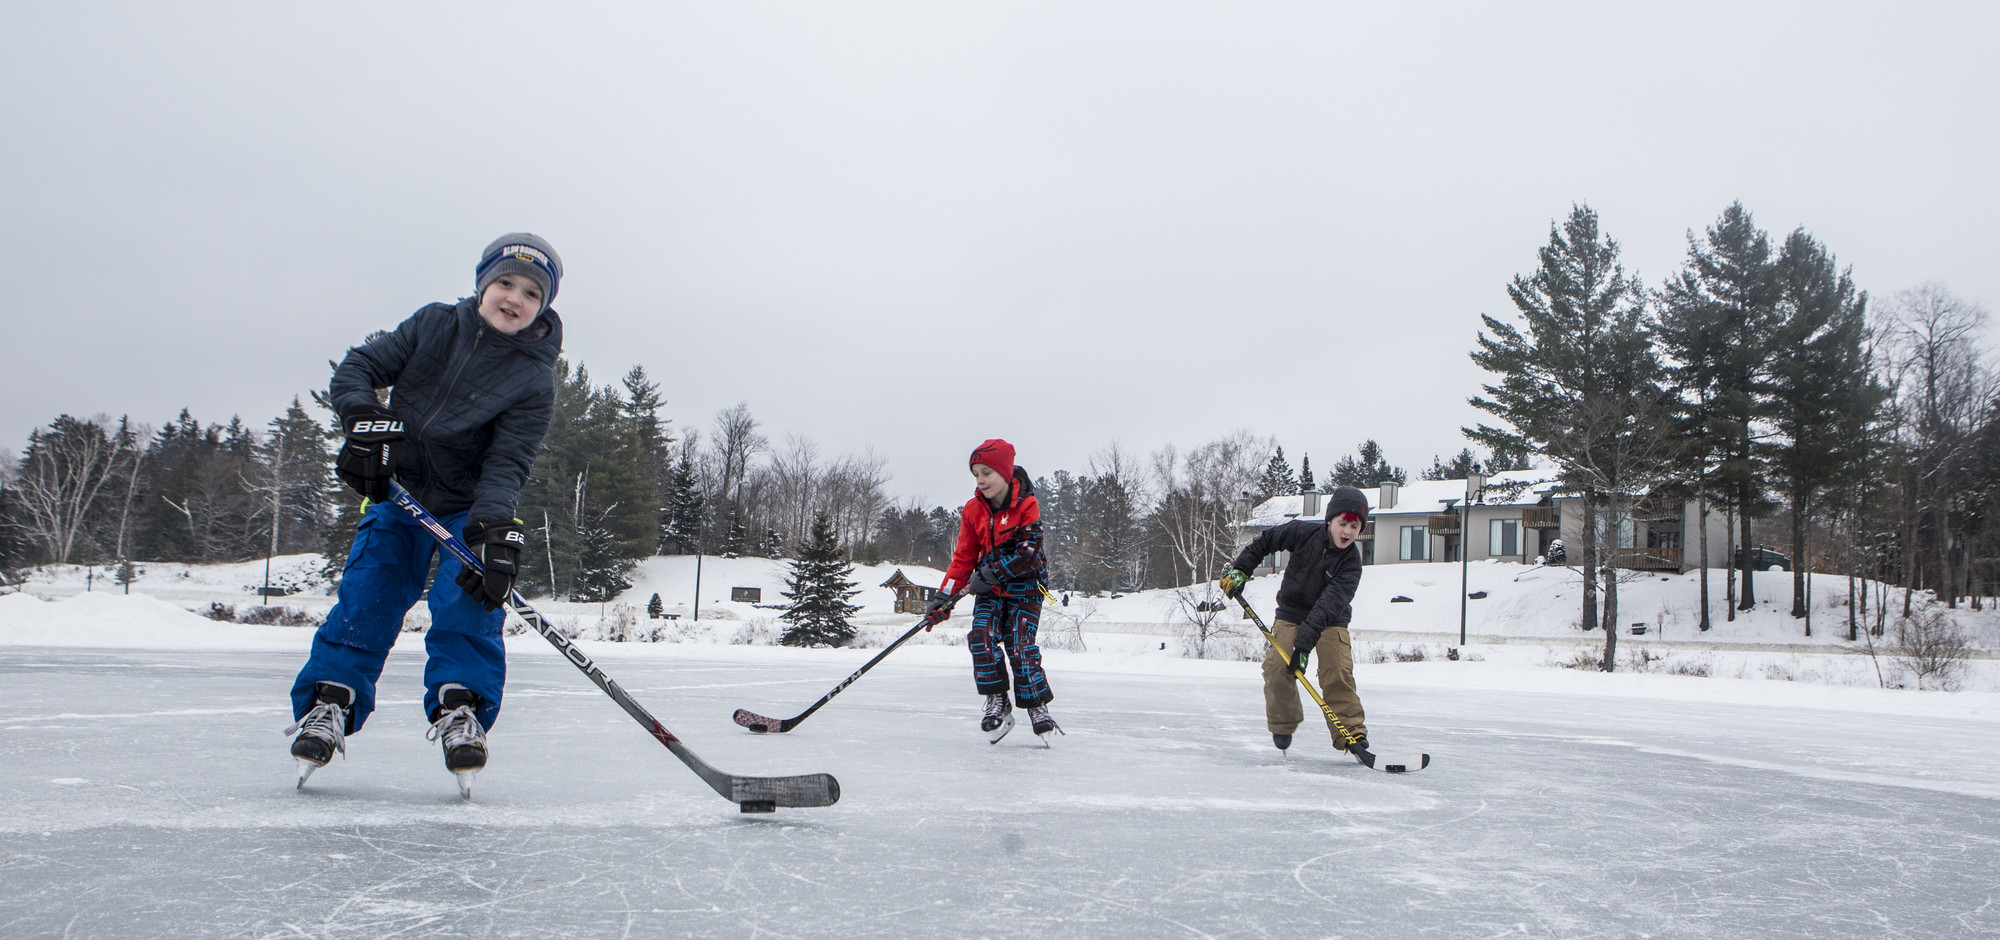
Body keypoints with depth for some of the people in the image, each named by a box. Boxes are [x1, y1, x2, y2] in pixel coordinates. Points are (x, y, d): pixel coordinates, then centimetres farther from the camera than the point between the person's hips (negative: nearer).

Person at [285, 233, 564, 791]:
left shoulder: (534, 379, -11)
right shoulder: (434, 326, -2)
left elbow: (507, 464, -19)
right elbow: (355, 369, -3)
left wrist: (494, 529, -35)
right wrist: (365, 421, -23)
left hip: (468, 508, -2)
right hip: (396, 494, 2)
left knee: (468, 599, -18)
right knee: (368, 594, -5)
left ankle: (460, 708, -7)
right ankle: (330, 700, 6)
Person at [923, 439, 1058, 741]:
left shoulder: (1027, 505, -12)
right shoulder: (973, 510, 2)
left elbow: (1028, 553, -20)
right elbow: (964, 557, 5)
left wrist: (990, 574, -24)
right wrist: (945, 596, -3)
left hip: (1024, 586, -4)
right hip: (989, 590, 4)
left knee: (1019, 645, -13)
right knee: (981, 637, -15)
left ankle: (1037, 706, 3)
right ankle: (997, 702, -4)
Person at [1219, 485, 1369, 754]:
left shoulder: (1351, 563, -22)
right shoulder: (1304, 532, -16)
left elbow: (1328, 606, -31)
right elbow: (1265, 541, 1)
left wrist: (1304, 643, -39)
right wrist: (1240, 569, -5)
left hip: (1330, 621, -1)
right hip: (1291, 613, 1)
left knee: (1338, 672, -19)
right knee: (1276, 666, -14)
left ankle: (1352, 732, -6)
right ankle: (1283, 724, 8)